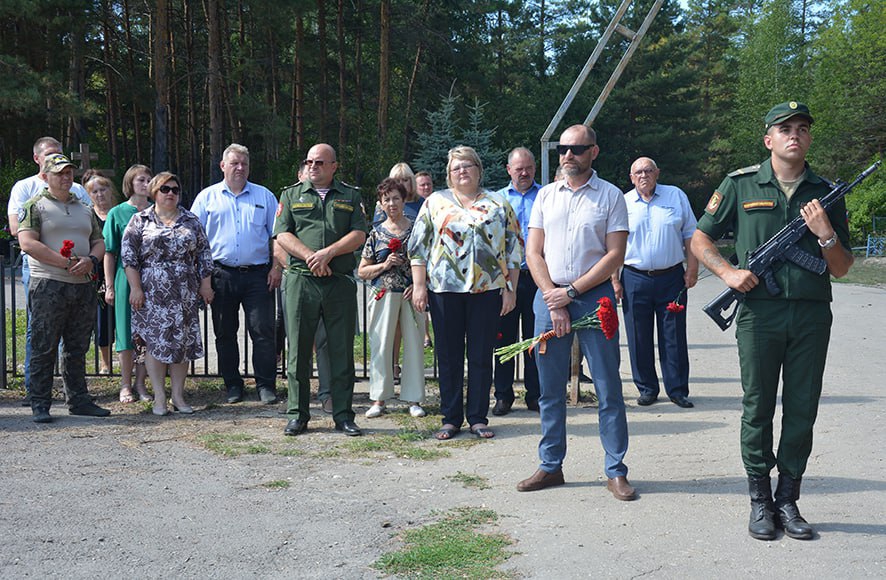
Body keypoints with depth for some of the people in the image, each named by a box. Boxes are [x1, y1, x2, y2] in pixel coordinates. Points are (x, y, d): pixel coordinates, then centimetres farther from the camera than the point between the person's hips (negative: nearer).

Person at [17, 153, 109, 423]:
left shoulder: (84, 209, 18)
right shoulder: (34, 206, -1)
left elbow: (99, 243, 18)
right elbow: (28, 243, -13)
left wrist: (91, 260, -6)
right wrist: (68, 263, -16)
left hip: (83, 287, 5)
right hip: (48, 287, -5)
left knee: (77, 349, 11)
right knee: (44, 349, -2)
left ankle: (79, 400, 19)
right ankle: (40, 405, 5)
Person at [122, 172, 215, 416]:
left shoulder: (191, 221, 12)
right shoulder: (140, 220, 4)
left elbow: (203, 254, 12)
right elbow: (128, 255, -1)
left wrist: (206, 285, 6)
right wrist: (135, 288, -8)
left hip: (185, 293, 3)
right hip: (152, 293, -2)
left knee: (182, 341, 3)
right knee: (154, 341, -4)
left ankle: (178, 396, 10)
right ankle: (159, 398, 2)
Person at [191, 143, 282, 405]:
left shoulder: (265, 196, 10)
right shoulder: (207, 197, 9)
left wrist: (277, 267, -1)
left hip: (258, 275, -1)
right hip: (222, 275, 1)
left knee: (263, 331, -5)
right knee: (225, 333, 7)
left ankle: (266, 385, 2)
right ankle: (233, 385, 18)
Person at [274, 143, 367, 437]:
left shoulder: (351, 196, 12)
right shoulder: (292, 194, 12)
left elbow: (359, 235, 0)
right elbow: (282, 235, 2)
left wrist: (328, 253, -13)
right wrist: (310, 257, -13)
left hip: (340, 282, 0)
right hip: (301, 280, 0)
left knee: (342, 350, 2)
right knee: (299, 349, 2)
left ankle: (343, 415, 10)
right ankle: (298, 414, 11)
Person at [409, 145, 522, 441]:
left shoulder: (498, 205, 10)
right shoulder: (435, 202, 9)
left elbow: (514, 249, 9)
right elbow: (418, 246, 6)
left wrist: (510, 289, 2)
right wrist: (419, 285, -2)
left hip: (487, 288, 0)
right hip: (444, 288, 0)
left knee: (481, 356, 3)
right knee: (449, 356, 4)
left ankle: (478, 418, 13)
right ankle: (451, 418, 13)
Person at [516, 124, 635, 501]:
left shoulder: (610, 196, 1)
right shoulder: (546, 195, 11)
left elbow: (615, 255, -6)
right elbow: (533, 252, 7)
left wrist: (571, 291, -11)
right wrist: (553, 300, -5)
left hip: (594, 296, -3)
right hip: (549, 296, 3)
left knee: (608, 387, -1)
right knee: (550, 388, 8)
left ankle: (616, 471, 7)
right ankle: (550, 466, 18)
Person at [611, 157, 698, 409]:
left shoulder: (676, 196, 8)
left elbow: (690, 235, 9)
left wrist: (692, 269, 1)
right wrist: (614, 280, -1)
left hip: (671, 277, 0)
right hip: (635, 279, 0)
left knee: (674, 338, 3)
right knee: (639, 338, 3)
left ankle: (678, 390, 11)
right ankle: (647, 388, 16)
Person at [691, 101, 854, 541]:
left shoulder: (826, 194, 10)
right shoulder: (741, 185, 4)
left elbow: (842, 270, 11)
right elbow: (699, 239, 9)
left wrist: (826, 235, -8)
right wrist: (728, 272, -7)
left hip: (812, 315, 2)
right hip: (759, 312, -2)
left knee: (802, 409, 5)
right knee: (758, 407, 3)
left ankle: (788, 500, 17)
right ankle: (761, 501, 14)